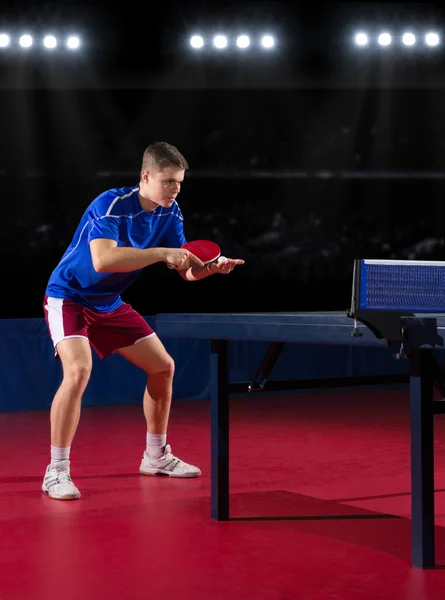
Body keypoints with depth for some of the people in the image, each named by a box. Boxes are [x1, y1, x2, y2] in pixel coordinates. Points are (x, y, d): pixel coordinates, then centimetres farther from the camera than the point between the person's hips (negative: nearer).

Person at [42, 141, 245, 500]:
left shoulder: (170, 214, -4)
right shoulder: (111, 205, -26)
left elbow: (186, 270, -1)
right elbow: (102, 260, -41)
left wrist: (213, 268, -23)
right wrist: (162, 253, -40)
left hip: (110, 305, 8)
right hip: (68, 298, -8)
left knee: (163, 366, 8)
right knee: (79, 369, -29)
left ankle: (156, 456, 26)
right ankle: (56, 472, -18)